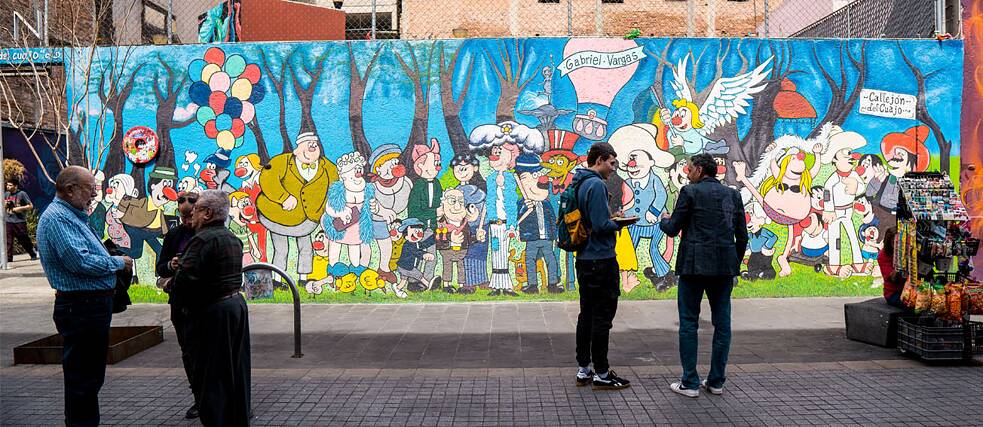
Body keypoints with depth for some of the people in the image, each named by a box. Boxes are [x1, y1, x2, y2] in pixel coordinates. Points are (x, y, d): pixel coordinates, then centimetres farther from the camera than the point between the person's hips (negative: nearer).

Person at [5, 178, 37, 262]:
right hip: (8, 221, 4)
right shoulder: (6, 194, 10)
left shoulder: (22, 194, -5)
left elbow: (30, 206, -4)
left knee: (24, 240, 3)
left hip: (20, 221, -4)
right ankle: (8, 258, 4)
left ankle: (33, 255, 19)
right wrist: (5, 204, 0)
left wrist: (20, 208, -14)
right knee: (8, 241, 0)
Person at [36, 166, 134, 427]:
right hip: (81, 307, -11)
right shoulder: (57, 218, -16)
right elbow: (80, 261, -25)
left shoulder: (71, 216, 17)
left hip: (93, 305, 11)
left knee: (91, 375, 19)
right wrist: (118, 262, -12)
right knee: (82, 377, -3)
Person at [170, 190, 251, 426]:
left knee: (210, 376, 0)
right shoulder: (232, 238, 12)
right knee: (235, 370, 16)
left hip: (212, 311, -9)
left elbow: (185, 279, -24)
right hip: (237, 304, 9)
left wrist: (170, 285, -3)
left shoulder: (203, 239, -17)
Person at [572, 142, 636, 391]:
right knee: (602, 316, -2)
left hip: (584, 259, 10)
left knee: (587, 314, 14)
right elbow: (601, 226, -22)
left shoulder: (578, 184, 13)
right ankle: (601, 374, 6)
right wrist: (619, 223, -5)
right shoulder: (596, 185, -16)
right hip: (601, 260, -10)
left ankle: (584, 370, 20)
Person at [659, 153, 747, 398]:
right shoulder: (733, 195, 11)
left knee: (689, 323, 3)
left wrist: (664, 220, 19)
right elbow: (742, 236, 10)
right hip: (725, 266, 5)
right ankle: (716, 381, 16)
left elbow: (673, 229, -2)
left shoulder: (690, 192, -4)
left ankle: (690, 383, 4)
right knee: (722, 323, 10)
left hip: (695, 265, -5)